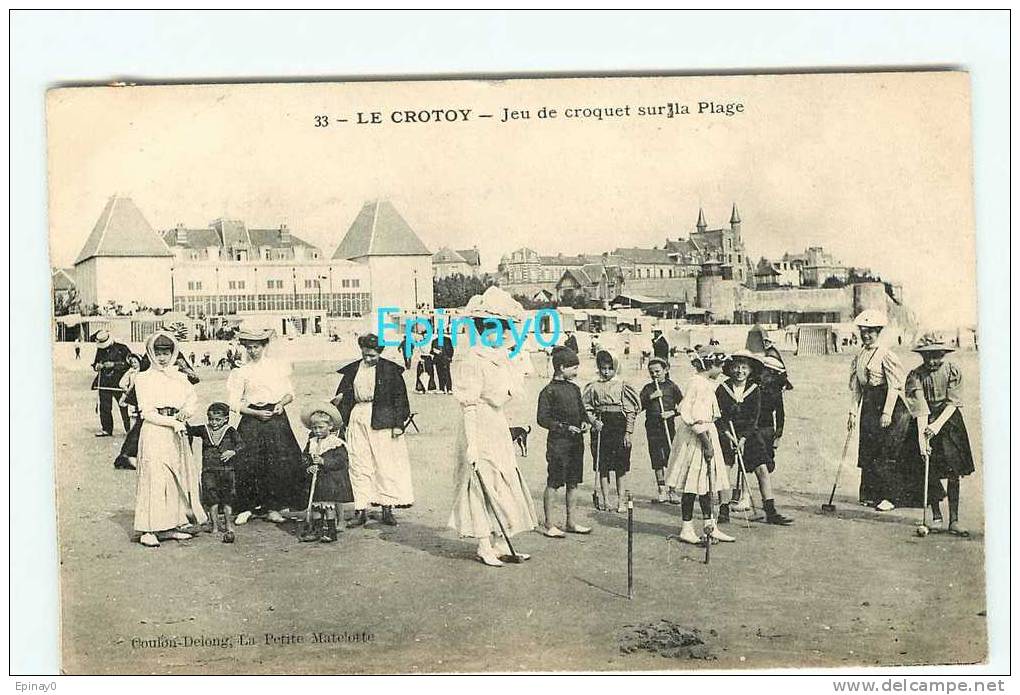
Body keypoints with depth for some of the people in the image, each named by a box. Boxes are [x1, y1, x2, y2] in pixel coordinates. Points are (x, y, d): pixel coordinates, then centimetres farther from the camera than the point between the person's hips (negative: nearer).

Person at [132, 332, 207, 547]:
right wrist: (173, 422, -16)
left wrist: (186, 411, -12)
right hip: (154, 432, -6)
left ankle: (169, 527, 14)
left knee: (178, 477, 6)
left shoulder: (178, 377, 16)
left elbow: (192, 396, 9)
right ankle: (148, 530, -5)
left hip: (177, 432, 6)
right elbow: (147, 413, -7)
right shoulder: (143, 378, -1)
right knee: (154, 478, -9)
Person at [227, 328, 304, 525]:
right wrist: (256, 413, -11)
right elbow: (234, 404, 0)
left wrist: (281, 403, -7)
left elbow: (290, 393, 13)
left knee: (279, 464, -2)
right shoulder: (241, 372, 3)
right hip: (252, 422, -1)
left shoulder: (279, 366, 9)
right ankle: (247, 507, 5)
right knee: (249, 464, -8)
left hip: (277, 419, 2)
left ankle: (272, 507, 8)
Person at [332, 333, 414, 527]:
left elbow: (399, 398, -1)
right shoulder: (352, 370, 10)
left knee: (385, 464, 0)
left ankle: (387, 508, 8)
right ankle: (361, 510, 6)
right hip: (357, 418, 3)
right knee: (358, 465, 2)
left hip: (382, 422, -3)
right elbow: (344, 396, 14)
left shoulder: (390, 370, -1)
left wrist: (398, 424, -5)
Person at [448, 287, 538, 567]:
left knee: (505, 484, 10)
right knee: (484, 485, -2)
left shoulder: (501, 358, 10)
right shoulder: (472, 360, -15)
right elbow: (469, 404, -17)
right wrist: (472, 443, -20)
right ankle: (484, 547, 7)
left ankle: (501, 544, 17)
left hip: (499, 427, 9)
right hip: (480, 427, -9)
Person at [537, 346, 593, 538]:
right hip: (558, 442, -7)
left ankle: (572, 522, 21)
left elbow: (582, 411, 24)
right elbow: (542, 419, -13)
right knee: (553, 483, -2)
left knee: (573, 483, 12)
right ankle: (549, 525, 4)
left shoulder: (574, 389, 13)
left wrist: (585, 422, 3)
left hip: (576, 442, 7)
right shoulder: (549, 391, -9)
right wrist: (564, 427, -17)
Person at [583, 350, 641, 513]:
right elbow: (586, 408, 10)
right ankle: (605, 500, 11)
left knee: (620, 466, 2)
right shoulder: (593, 387, 6)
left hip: (619, 427, -1)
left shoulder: (622, 386, 1)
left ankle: (621, 500, 10)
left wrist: (628, 432, -5)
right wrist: (594, 421, -8)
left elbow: (631, 411, 1)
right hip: (601, 428, 1)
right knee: (602, 466, 3)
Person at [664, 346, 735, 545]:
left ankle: (710, 527, 19)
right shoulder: (698, 384, -17)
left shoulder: (707, 384, 14)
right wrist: (707, 442, -21)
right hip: (695, 439, -10)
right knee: (693, 484, -3)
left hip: (705, 435, 10)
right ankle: (686, 529, 5)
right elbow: (695, 419, -22)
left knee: (705, 483, 13)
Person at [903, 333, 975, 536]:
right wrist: (922, 437, -25)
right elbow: (920, 408, -16)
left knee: (953, 472, -4)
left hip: (948, 421, 0)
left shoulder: (953, 371, -4)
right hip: (925, 423, 0)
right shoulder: (915, 375, -7)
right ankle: (936, 514, 17)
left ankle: (954, 521, -2)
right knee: (930, 474, 0)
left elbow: (952, 403, -10)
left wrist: (938, 425, -25)